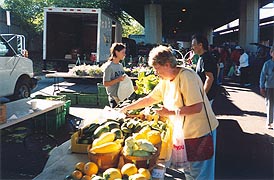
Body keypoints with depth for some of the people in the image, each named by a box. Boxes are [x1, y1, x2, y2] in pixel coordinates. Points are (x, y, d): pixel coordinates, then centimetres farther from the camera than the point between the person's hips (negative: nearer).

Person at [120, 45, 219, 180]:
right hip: (184, 133, 8)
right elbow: (148, 99, 15)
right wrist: (127, 108, 15)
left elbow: (196, 107, -28)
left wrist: (170, 112, -23)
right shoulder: (165, 81, 5)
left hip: (200, 133, -8)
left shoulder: (186, 76, -21)